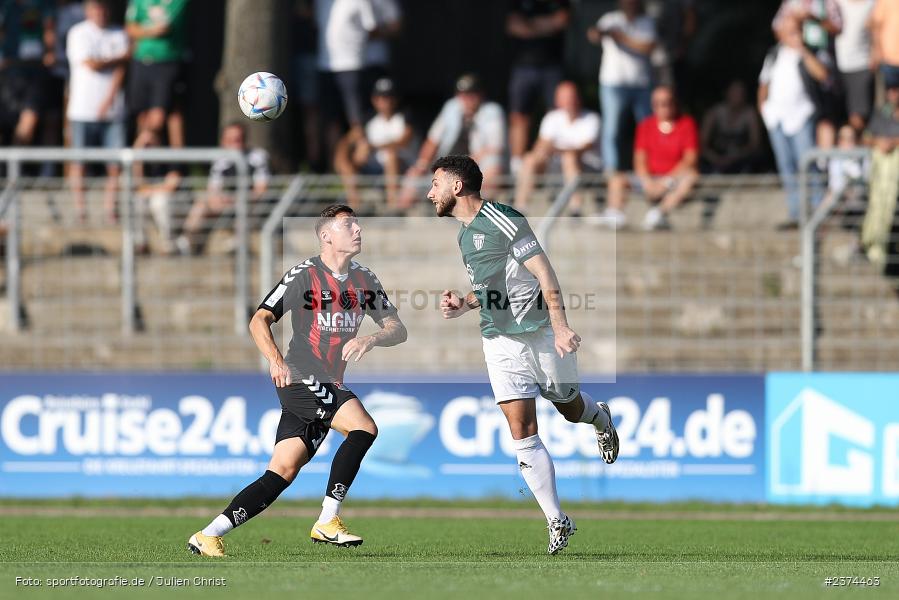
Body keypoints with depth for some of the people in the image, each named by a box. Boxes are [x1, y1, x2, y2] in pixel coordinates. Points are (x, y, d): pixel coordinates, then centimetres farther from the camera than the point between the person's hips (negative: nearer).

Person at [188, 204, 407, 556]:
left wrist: (370, 340, -12)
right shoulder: (304, 276, -7)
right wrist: (275, 360, -28)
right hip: (301, 379, -7)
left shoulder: (364, 280, 12)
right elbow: (260, 320, -11)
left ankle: (208, 536, 1)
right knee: (364, 427, -23)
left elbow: (397, 329, 11)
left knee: (283, 472, 0)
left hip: (329, 388, 7)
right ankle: (327, 523, -19)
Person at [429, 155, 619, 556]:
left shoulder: (501, 220, -14)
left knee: (569, 409, 11)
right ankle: (557, 522, -2)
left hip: (540, 332, -7)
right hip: (499, 339, 7)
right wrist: (463, 305, 6)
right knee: (522, 432, -5)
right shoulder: (465, 233, 13)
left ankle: (600, 418, 50)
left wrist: (560, 326, -26)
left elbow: (544, 273, -18)